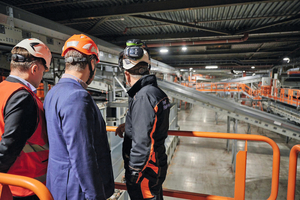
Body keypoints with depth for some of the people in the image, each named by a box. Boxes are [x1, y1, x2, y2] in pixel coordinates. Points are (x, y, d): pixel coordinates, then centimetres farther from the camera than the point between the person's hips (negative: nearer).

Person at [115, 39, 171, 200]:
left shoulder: (143, 97, -26)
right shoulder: (157, 92, 4)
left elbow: (142, 143, -28)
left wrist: (133, 174, -18)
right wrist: (128, 125, 10)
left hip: (145, 171, -9)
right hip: (158, 163, 9)